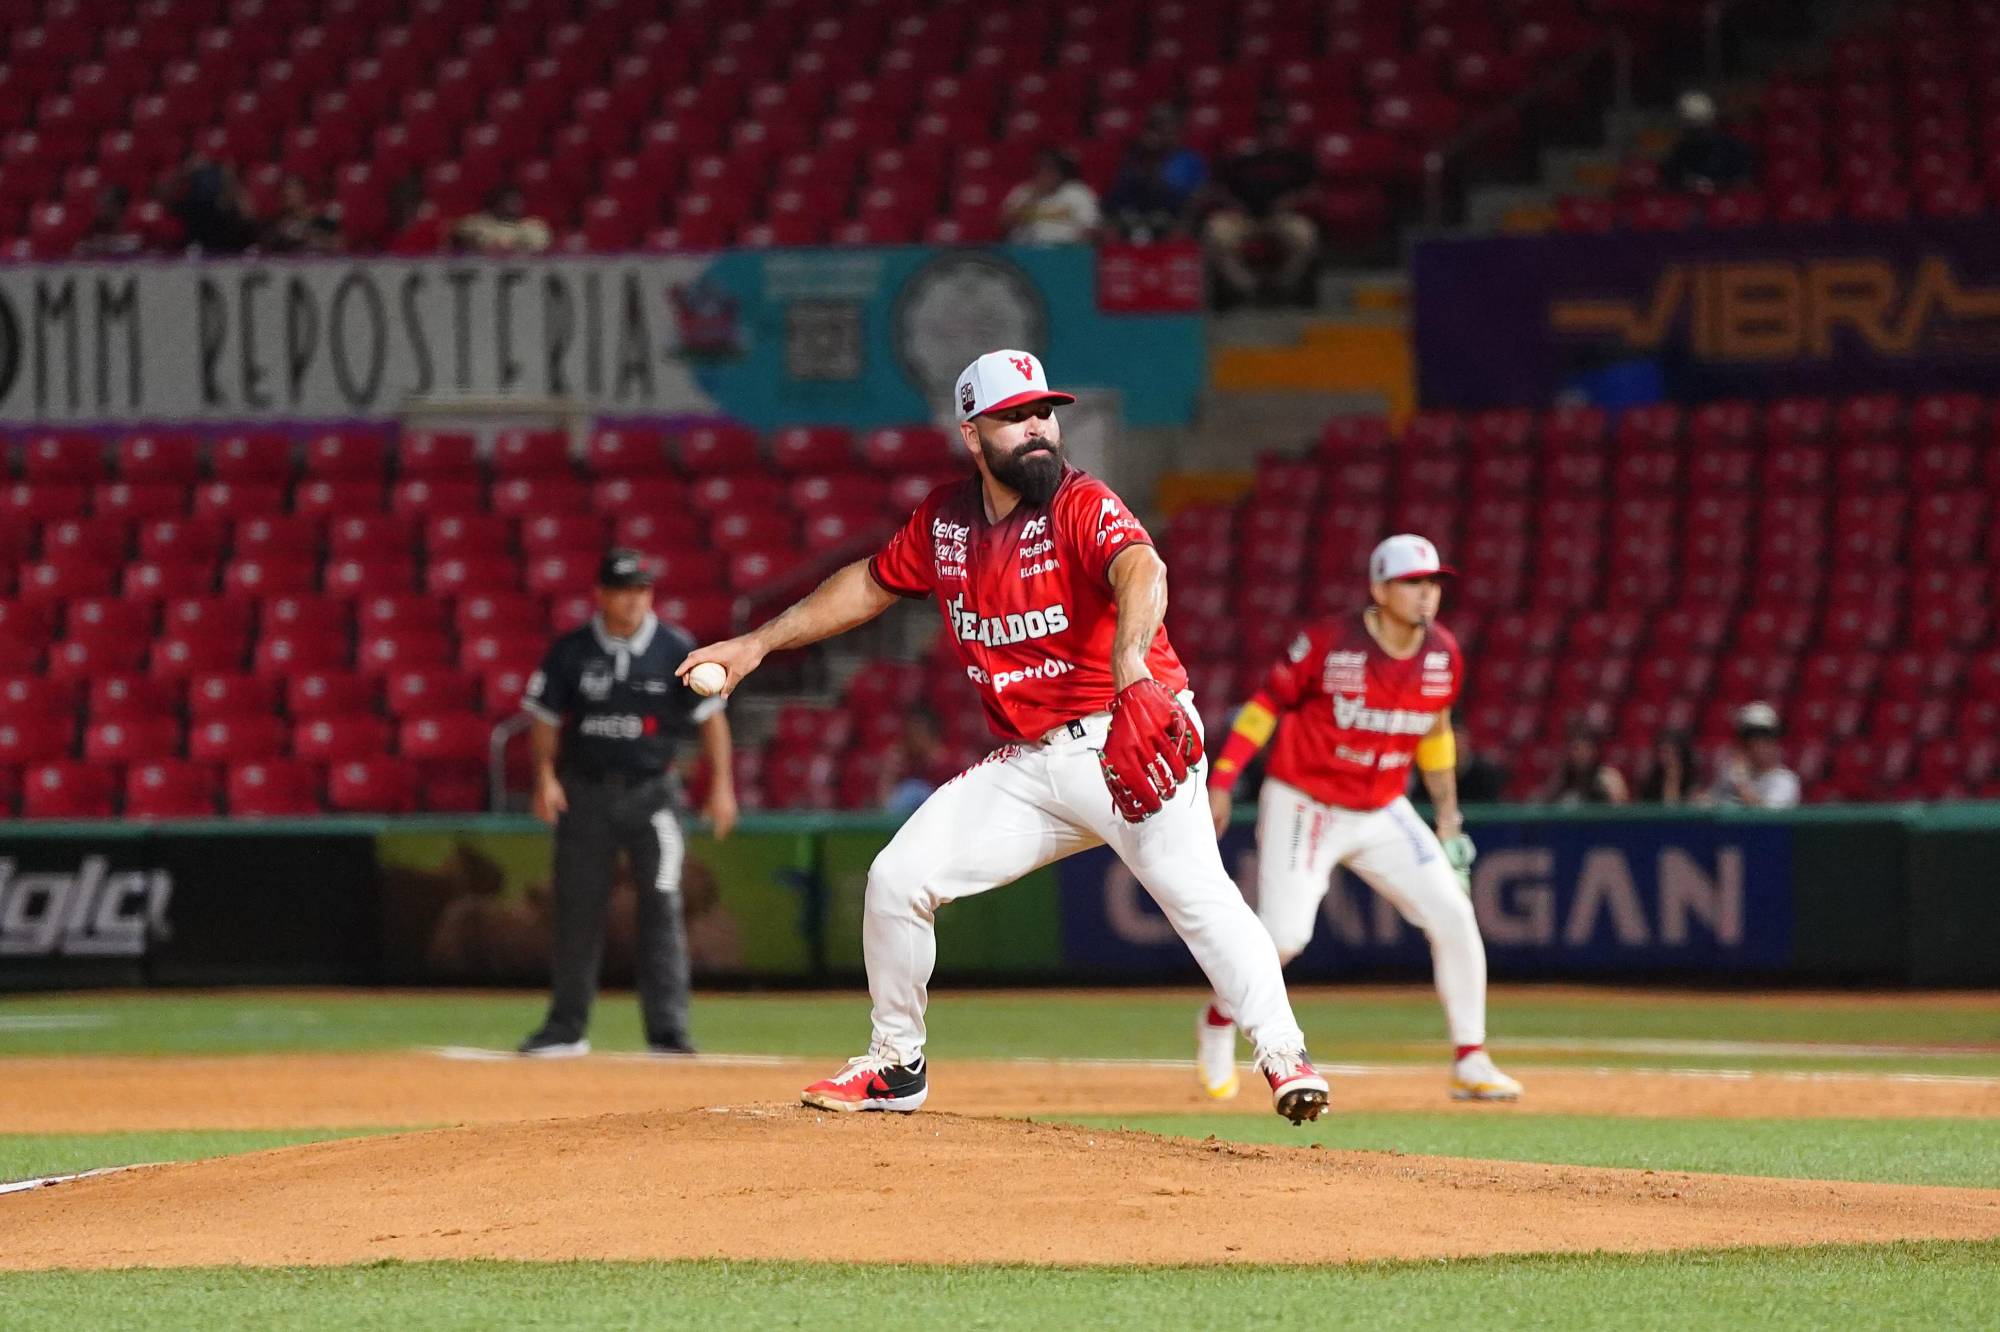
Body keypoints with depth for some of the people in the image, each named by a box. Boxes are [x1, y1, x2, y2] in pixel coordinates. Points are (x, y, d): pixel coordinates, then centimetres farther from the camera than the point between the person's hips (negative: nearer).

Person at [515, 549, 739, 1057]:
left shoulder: (676, 650, -3)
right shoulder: (571, 651, -1)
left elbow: (710, 716, 2)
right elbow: (546, 718, 5)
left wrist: (722, 786, -4)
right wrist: (545, 776, -9)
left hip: (650, 792, -1)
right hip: (586, 793, 1)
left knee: (661, 909, -8)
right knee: (577, 910, 5)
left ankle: (667, 1029, -7)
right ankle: (566, 1028, 15)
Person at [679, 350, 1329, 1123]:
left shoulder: (1081, 507, -14)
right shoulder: (946, 521, 5)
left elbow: (1141, 568, -35)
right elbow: (871, 583, 23)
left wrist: (1129, 662, -56)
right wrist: (759, 643, 20)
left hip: (1125, 745, -6)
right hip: (1027, 766, 7)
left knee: (1193, 884, -28)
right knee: (898, 878, 3)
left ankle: (1284, 1057, -27)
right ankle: (896, 1066, 20)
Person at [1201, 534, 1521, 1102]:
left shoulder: (1443, 655, -3)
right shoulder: (1328, 644, -19)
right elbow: (1266, 704, -9)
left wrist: (1448, 813, 12)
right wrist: (1221, 782, -13)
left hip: (1382, 813, 5)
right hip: (1304, 808, -5)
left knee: (1453, 916, -7)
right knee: (1283, 935, -15)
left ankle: (1470, 1064, 4)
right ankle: (1218, 1025, 17)